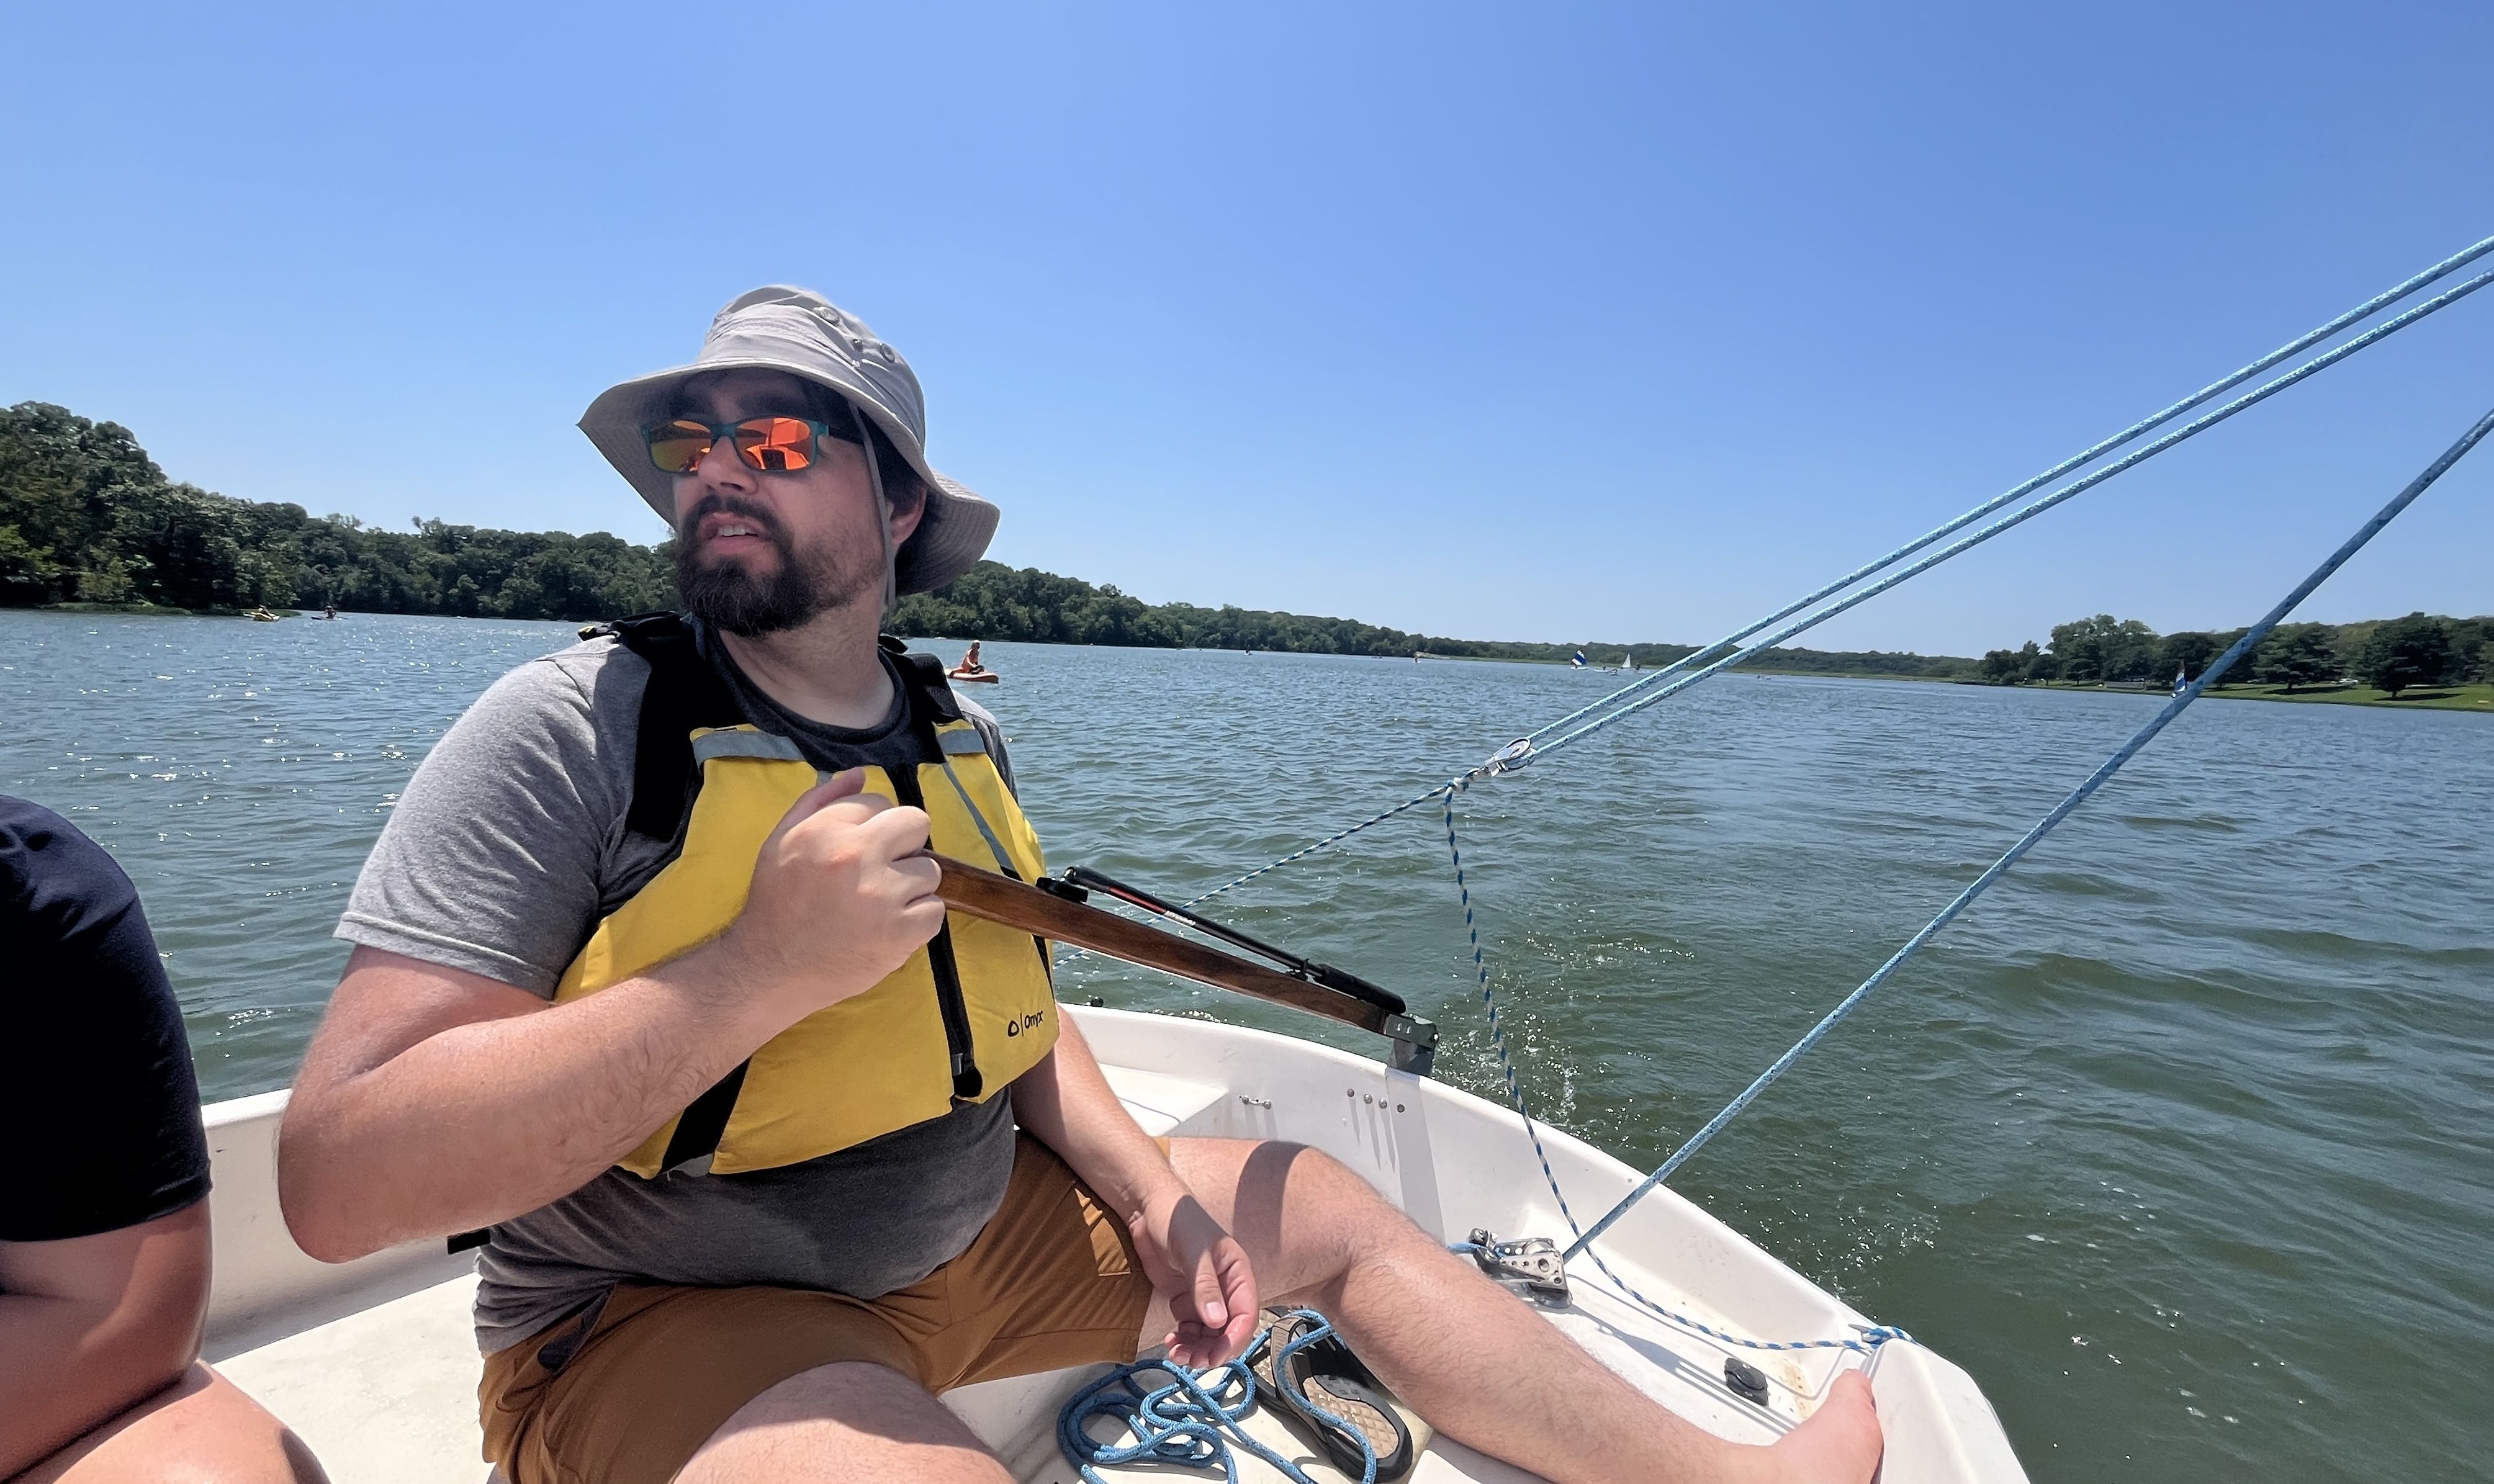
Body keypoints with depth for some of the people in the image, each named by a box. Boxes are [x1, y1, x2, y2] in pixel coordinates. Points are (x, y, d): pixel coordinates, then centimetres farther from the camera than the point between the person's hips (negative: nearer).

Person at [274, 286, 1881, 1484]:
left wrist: (1149, 1189, -3)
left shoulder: (952, 740, 2)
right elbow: (339, 1179, -20)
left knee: (1315, 1200, 3)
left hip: (981, 1233, 6)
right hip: (664, 1317, -5)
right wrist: (760, 966, -30)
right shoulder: (572, 728, -15)